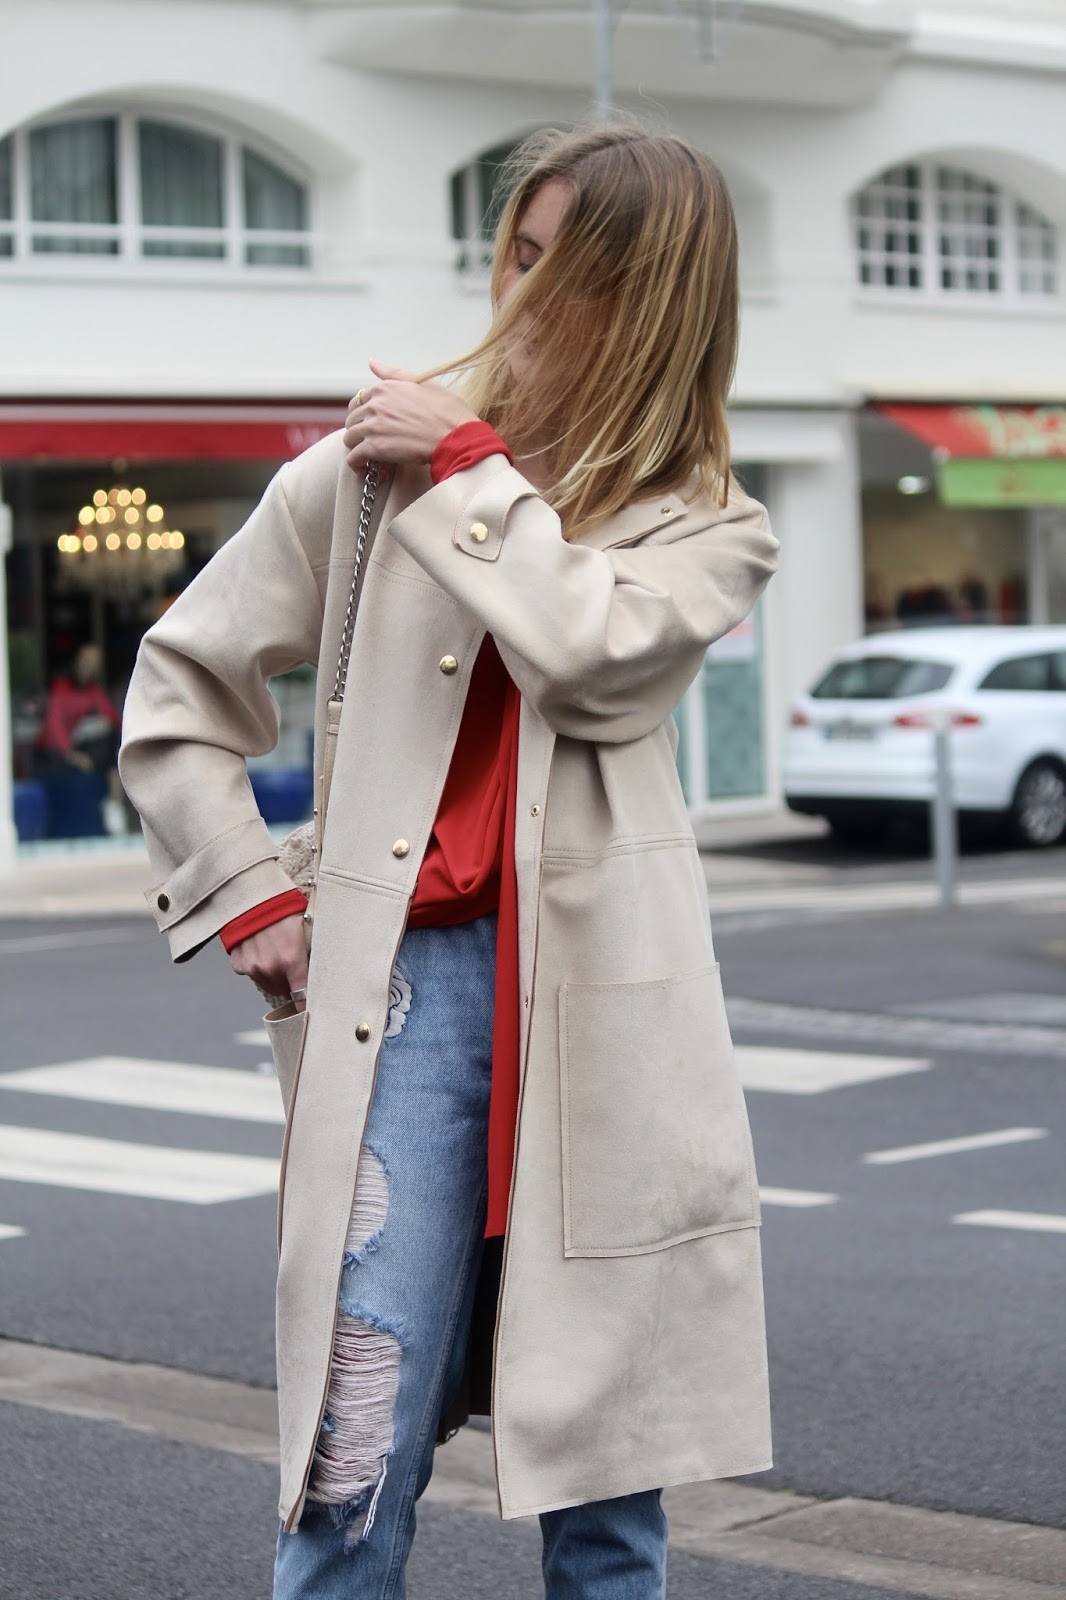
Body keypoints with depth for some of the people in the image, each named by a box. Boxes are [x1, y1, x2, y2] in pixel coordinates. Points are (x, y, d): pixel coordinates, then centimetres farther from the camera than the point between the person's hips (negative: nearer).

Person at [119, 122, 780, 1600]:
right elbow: (180, 685, 15)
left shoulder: (708, 529, 9)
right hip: (408, 985, 0)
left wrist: (468, 469, -4)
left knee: (606, 1475, 7)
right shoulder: (368, 470, 8)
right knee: (356, 1477, -5)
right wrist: (251, 900, 6)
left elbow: (588, 648, -14)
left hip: (603, 1000, 1)